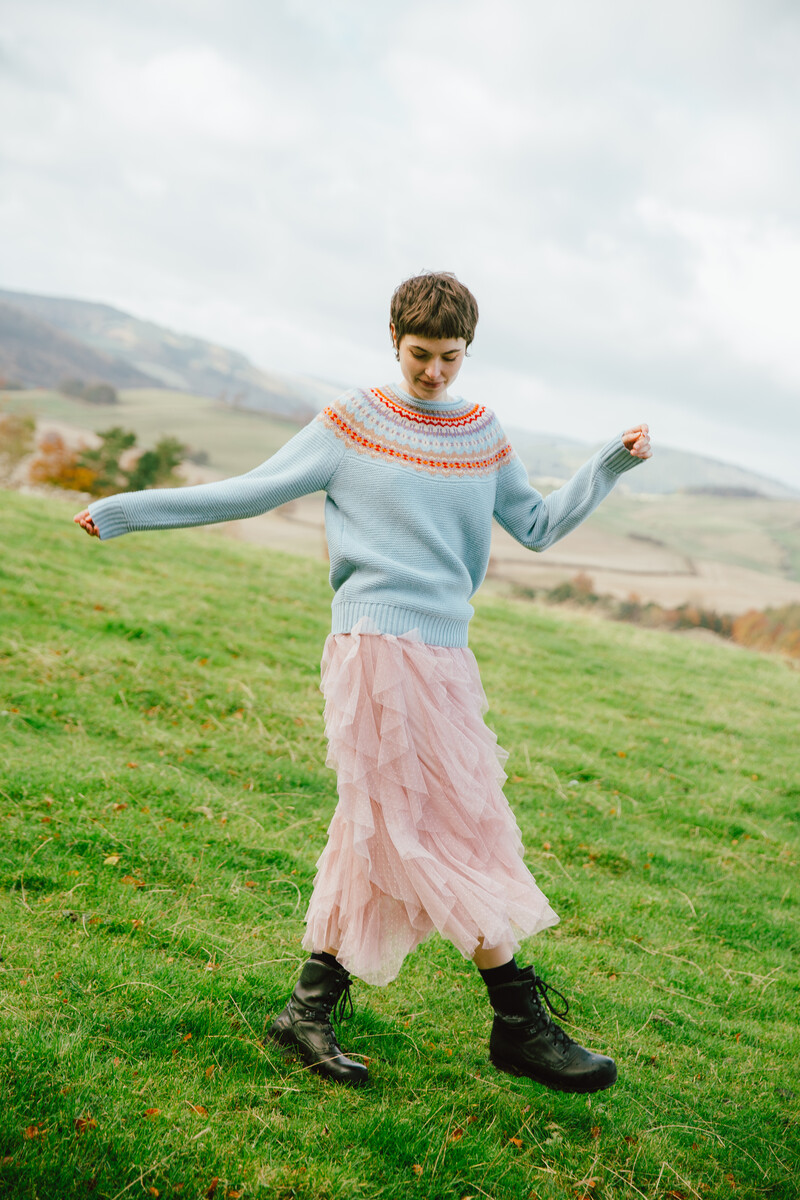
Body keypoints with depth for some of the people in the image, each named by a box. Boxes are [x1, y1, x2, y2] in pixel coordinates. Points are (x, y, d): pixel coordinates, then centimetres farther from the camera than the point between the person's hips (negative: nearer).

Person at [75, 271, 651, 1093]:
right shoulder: (352, 423, 3)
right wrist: (125, 510, 4)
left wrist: (611, 464, 12)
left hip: (444, 657, 6)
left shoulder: (482, 435, 18)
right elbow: (252, 492, 5)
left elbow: (537, 526, 22)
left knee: (380, 836, 5)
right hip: (378, 643, -6)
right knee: (462, 832, -7)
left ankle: (310, 1008, 16)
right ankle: (521, 1023, 2)